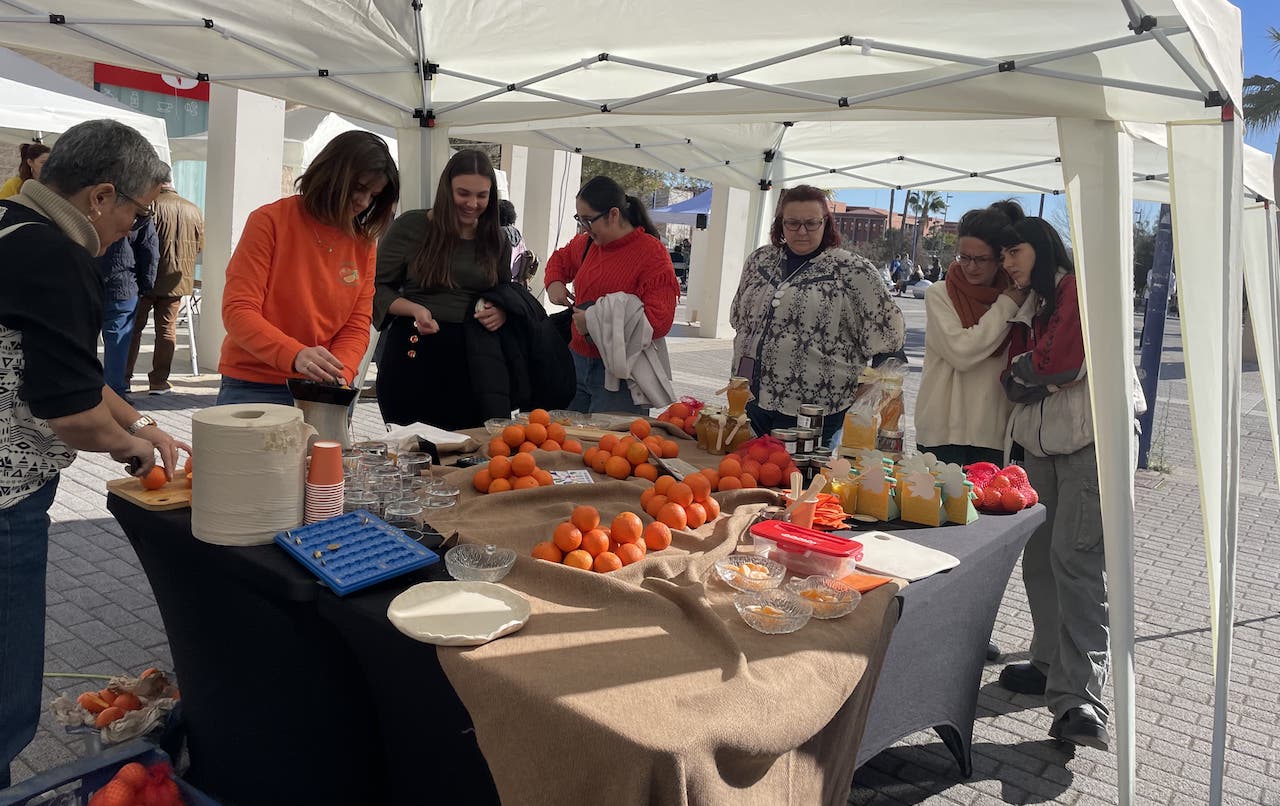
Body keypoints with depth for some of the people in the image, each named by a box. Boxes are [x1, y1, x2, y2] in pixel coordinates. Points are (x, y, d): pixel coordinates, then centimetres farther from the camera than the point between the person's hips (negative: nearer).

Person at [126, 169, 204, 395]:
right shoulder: (194, 210, 3)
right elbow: (200, 247, 9)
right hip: (177, 279, 3)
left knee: (134, 326, 9)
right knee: (167, 328, 6)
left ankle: (124, 377, 14)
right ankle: (159, 381, 7)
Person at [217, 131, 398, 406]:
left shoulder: (364, 242, 2)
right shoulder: (270, 221, -9)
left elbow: (356, 326, 0)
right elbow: (238, 311, -15)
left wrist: (340, 376, -19)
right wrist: (294, 354, -31)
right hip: (254, 388, -3)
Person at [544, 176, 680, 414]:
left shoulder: (652, 253, -11)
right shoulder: (586, 244, 12)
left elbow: (660, 320, -20)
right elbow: (560, 258, 35)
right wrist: (554, 282, 11)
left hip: (619, 375, -6)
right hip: (577, 363, 6)